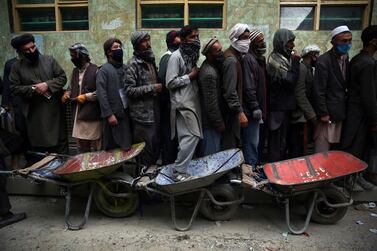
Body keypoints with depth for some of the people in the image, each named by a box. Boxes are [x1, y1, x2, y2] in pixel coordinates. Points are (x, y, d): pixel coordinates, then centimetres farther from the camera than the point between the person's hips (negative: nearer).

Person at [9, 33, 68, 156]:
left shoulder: (49, 60, 3)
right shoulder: (17, 66, 2)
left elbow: (62, 77, 0)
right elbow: (14, 88, 0)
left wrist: (47, 85, -15)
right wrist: (33, 89, -15)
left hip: (55, 109, 0)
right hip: (34, 113, 0)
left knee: (60, 141, 9)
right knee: (38, 146, 9)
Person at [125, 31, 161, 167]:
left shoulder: (151, 60, 14)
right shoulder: (133, 63, -10)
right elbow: (129, 90, -17)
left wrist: (159, 87, 6)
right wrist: (152, 88, -17)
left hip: (155, 113, 7)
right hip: (142, 115, -7)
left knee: (156, 148, 16)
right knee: (146, 150, 2)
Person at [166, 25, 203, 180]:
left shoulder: (192, 55, 16)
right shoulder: (176, 56, -9)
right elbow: (170, 83, -16)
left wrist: (196, 74, 4)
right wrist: (190, 76, -13)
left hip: (193, 102, 8)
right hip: (183, 104, -8)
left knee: (192, 136, 9)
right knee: (191, 136, -11)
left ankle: (181, 168, 20)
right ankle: (179, 171, 1)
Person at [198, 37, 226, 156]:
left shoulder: (211, 66, 8)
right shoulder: (209, 73, -24)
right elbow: (211, 103, -24)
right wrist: (219, 123, -14)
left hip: (210, 120, 10)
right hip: (211, 123, -10)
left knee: (207, 154, 21)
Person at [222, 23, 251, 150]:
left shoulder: (236, 56, 13)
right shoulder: (231, 60, -18)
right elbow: (230, 91, -24)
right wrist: (240, 112, -24)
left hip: (232, 110, 10)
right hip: (231, 111, -10)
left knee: (234, 143, 18)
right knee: (231, 145, -1)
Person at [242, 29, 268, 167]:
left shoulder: (259, 58, 17)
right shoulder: (248, 59, -13)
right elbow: (248, 87, -20)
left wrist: (260, 107, 18)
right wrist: (255, 107, -20)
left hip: (259, 109, 10)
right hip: (252, 110, -10)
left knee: (256, 141, 17)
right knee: (252, 142, -4)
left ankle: (255, 165, 28)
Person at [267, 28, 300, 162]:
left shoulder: (284, 57, 12)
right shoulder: (275, 59, -15)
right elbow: (290, 81, -21)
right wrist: (295, 61, -18)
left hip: (286, 105, 10)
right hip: (279, 107, -9)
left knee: (283, 139, 17)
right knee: (278, 140, -2)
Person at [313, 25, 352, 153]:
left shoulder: (345, 58, 12)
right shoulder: (323, 61, -13)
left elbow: (344, 85, 16)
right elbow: (318, 91, -15)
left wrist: (344, 111, 10)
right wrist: (323, 113, -15)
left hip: (340, 113, 7)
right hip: (327, 114, -7)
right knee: (322, 152, -2)